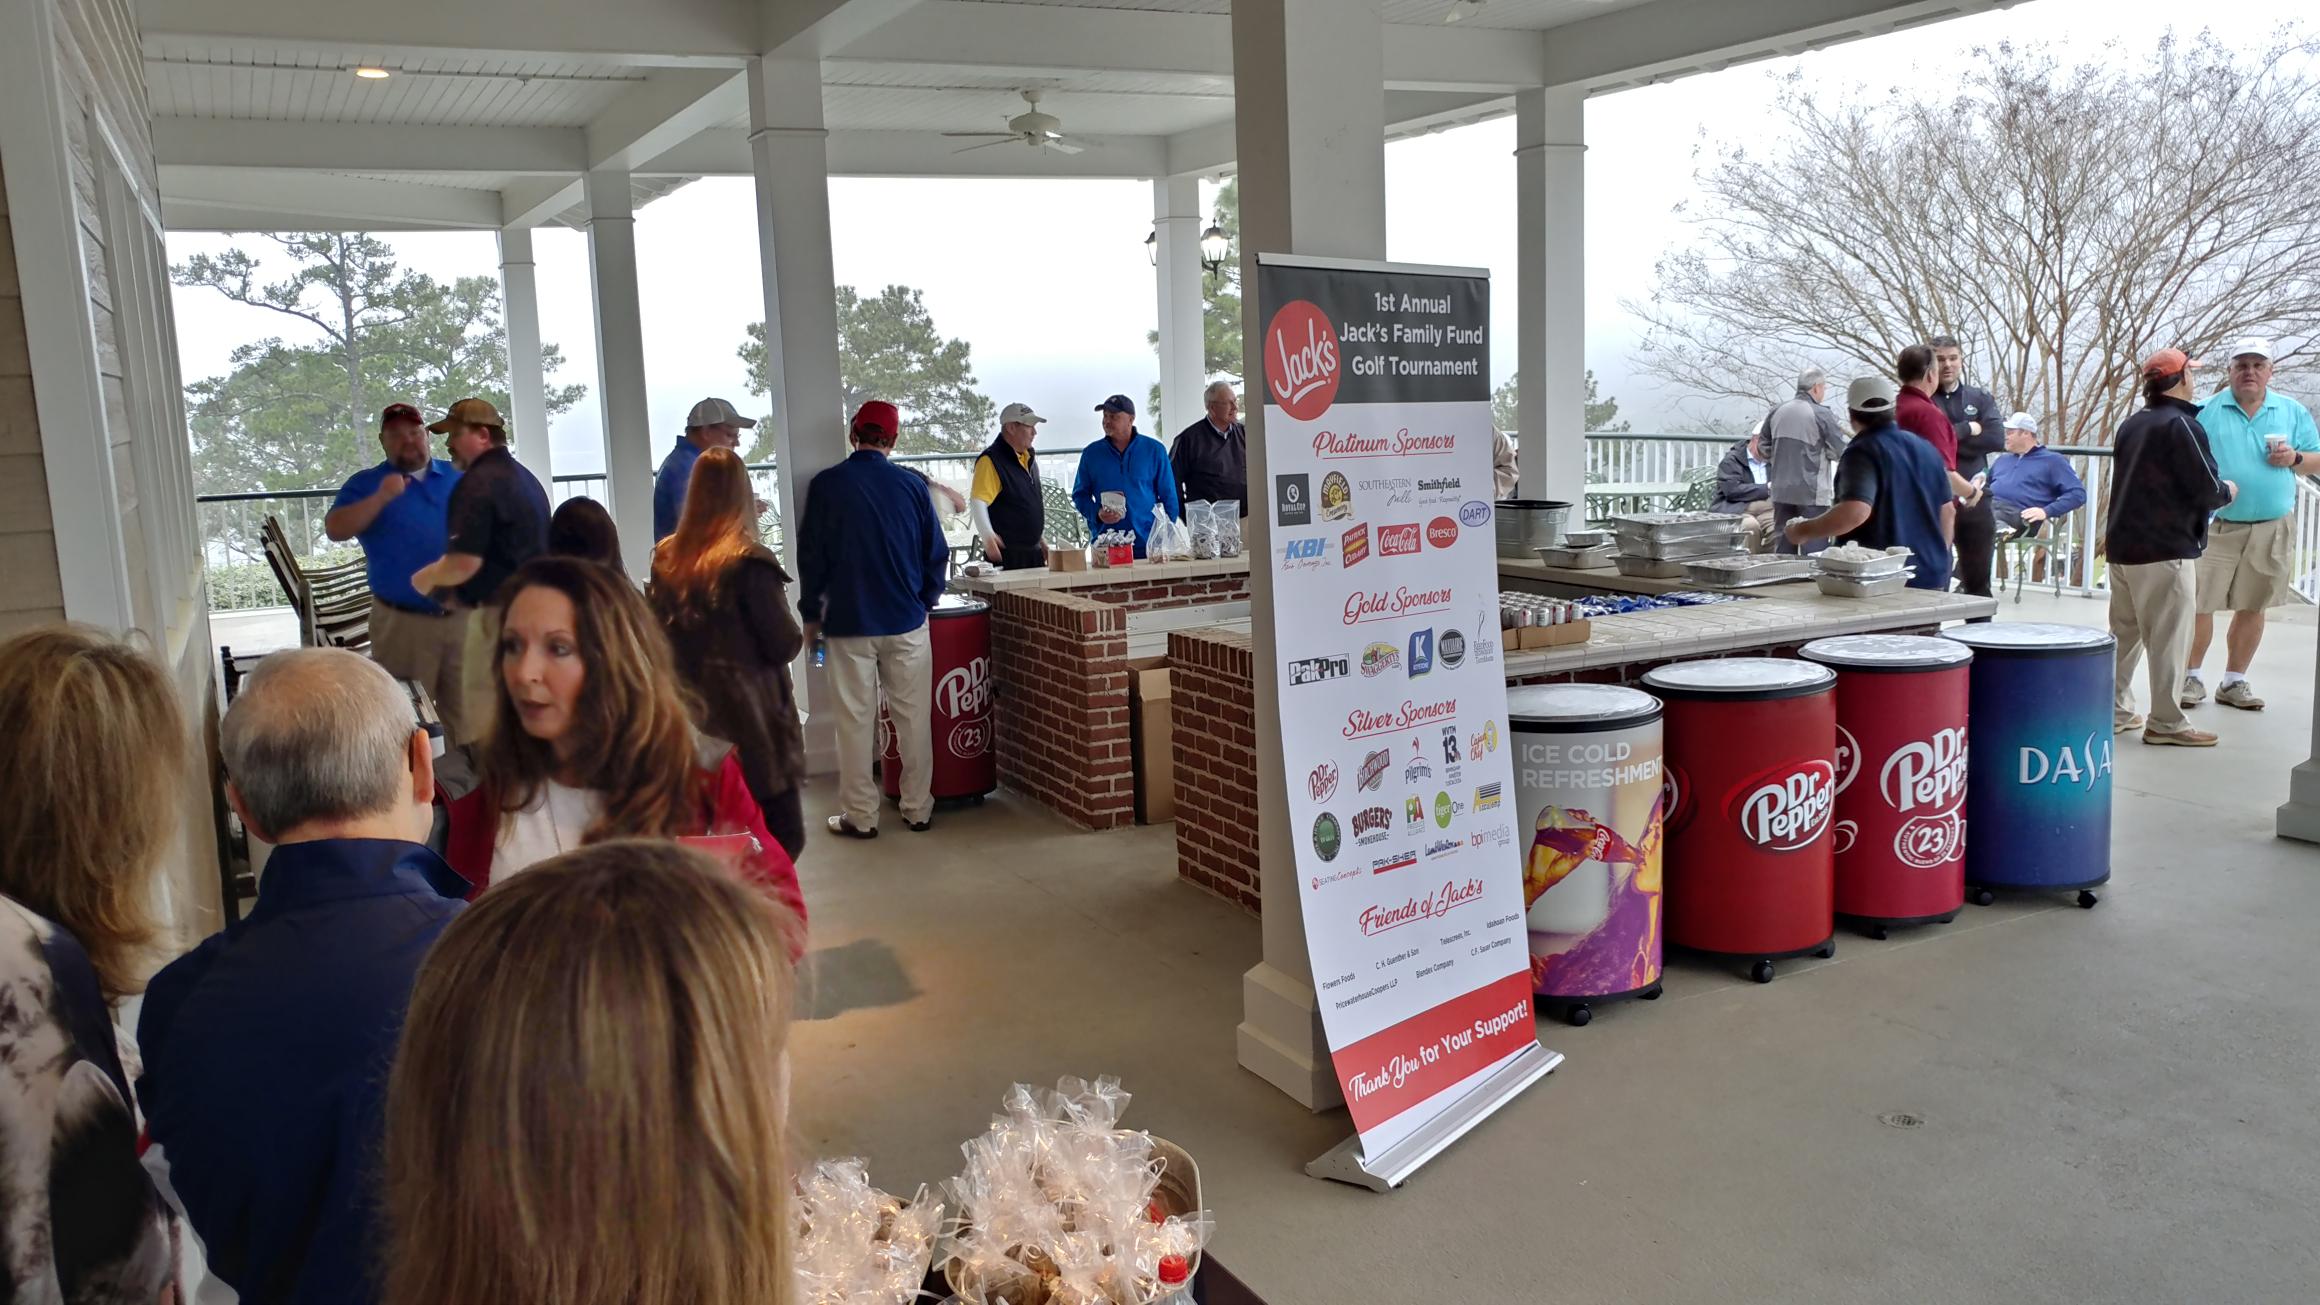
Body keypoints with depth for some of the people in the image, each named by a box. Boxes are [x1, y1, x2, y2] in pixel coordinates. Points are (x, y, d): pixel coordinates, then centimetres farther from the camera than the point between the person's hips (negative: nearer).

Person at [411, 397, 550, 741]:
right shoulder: (524, 476, 16)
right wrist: (459, 592, 25)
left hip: (499, 613, -10)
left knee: (486, 724, -4)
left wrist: (427, 578, -3)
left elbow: (465, 562, -23)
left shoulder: (478, 483, -14)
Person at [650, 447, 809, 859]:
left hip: (692, 718, 6)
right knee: (782, 838, 1)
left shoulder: (666, 559, 3)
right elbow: (785, 645, -12)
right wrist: (798, 632, 7)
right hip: (752, 720, -6)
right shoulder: (749, 562, -15)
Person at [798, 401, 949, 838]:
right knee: (914, 719, 10)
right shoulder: (911, 486, -1)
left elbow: (810, 556, -1)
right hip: (906, 622, 2)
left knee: (855, 721, 6)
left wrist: (811, 615, 9)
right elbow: (937, 553, 3)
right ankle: (918, 809, 17)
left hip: (848, 624, -1)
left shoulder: (826, 486, -5)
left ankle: (860, 815, 10)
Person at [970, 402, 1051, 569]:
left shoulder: (1029, 457, 14)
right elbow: (977, 501, -24)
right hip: (1006, 555, -8)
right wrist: (987, 534, -39)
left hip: (1034, 552, 8)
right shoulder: (991, 461, -13)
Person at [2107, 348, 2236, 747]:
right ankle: (2165, 723, -1)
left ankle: (2115, 711, 17)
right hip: (2166, 550, -8)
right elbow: (2205, 488, -15)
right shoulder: (2181, 425, -13)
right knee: (2168, 639, -3)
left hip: (2123, 546, 8)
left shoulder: (2131, 425, 13)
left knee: (2124, 633, 13)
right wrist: (2227, 491, 4)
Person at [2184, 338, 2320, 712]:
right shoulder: (2206, 411, 0)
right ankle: (2191, 677, 10)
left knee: (2251, 608, 9)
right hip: (2215, 526, -2)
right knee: (2199, 604, -3)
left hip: (2272, 528, 2)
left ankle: (2234, 681, 19)